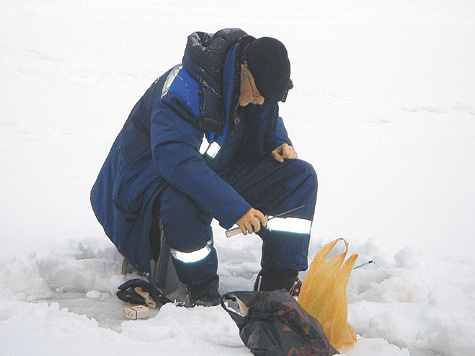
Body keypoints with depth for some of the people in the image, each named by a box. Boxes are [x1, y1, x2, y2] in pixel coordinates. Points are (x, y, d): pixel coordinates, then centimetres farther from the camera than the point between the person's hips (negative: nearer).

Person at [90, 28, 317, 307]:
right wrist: (234, 208, -45)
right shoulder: (186, 88, -33)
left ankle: (279, 283, -4)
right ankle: (201, 289, -17)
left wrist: (277, 142, -10)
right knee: (182, 203, -44)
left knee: (301, 178, -7)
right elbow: (175, 159, -44)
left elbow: (268, 123, 17)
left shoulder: (258, 83, -6)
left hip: (220, 172, 7)